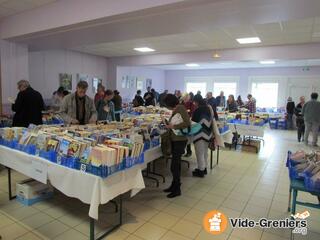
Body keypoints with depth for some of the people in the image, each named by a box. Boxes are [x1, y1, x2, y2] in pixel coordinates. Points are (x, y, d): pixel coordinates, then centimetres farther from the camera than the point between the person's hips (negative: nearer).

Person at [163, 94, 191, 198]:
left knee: (174, 166, -4)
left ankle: (177, 189, 9)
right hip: (175, 140, 9)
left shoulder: (181, 108, -14)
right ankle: (174, 185, 30)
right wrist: (169, 124, 2)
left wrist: (173, 126, -18)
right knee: (176, 164, 17)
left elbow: (187, 123, -23)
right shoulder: (175, 110, 10)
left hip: (179, 140, -9)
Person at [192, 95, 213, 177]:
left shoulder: (198, 110, -15)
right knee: (205, 152, 18)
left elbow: (193, 122, -10)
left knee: (200, 153, 2)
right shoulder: (208, 108, 8)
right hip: (207, 133, 8)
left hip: (200, 134, -8)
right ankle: (204, 168, 30)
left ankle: (201, 170, 11)